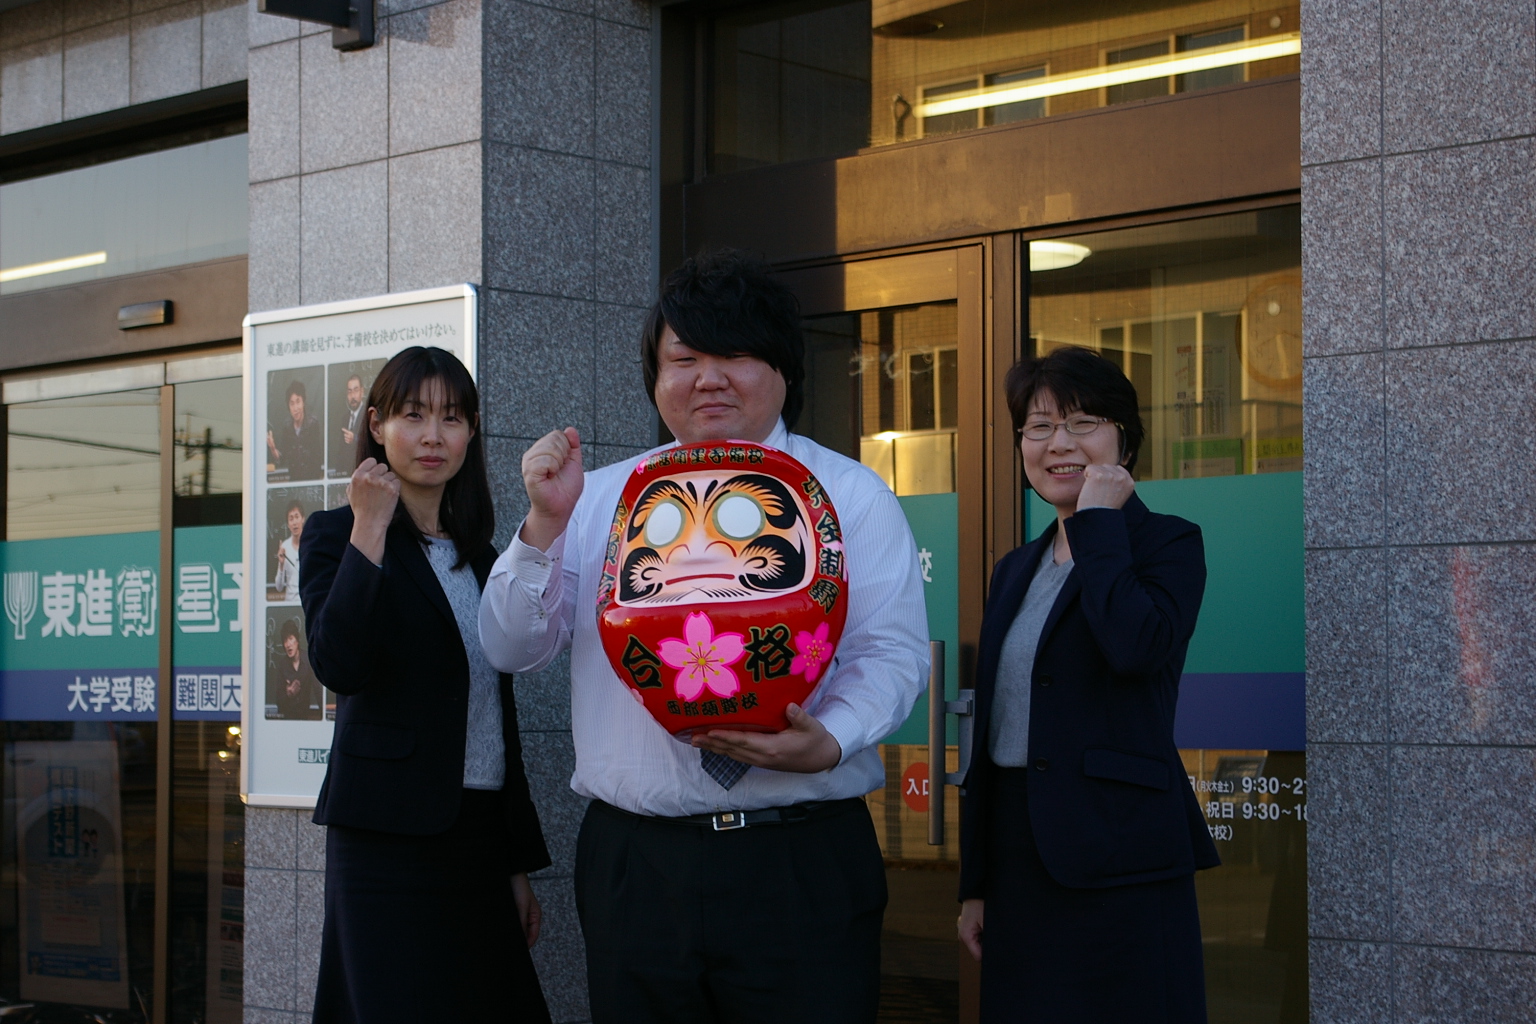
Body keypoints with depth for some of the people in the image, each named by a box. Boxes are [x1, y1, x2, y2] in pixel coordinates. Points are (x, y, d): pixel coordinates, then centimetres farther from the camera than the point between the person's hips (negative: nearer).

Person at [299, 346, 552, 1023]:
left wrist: (519, 862, 15)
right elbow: (340, 666, -21)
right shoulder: (337, 535, -2)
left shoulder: (477, 554, 16)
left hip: (480, 834, 6)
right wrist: (369, 530, -20)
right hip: (391, 836, -6)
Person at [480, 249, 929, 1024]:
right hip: (633, 865, 2)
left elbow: (891, 654, -3)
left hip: (803, 871, -2)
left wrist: (827, 741, -22)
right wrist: (546, 525, -7)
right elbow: (512, 649, 8)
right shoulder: (599, 500, 12)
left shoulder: (853, 497, 6)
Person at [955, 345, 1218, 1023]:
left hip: (1116, 859, -6)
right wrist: (974, 884, 15)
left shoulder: (1168, 544, -2)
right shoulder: (1016, 570, 17)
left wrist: (1099, 519, -13)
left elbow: (1137, 646, -25)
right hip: (1018, 858, 6)